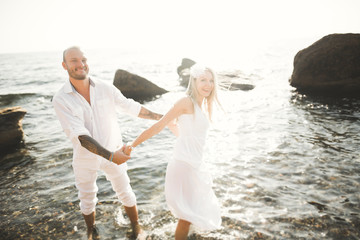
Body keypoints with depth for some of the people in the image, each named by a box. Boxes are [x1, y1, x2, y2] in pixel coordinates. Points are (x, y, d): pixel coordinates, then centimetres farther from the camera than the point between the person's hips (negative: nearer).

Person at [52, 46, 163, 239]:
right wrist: (110, 156, -39)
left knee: (125, 192, 15)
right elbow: (80, 136, -28)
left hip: (114, 151, 1)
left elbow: (131, 107, -4)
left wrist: (160, 117, -1)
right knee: (87, 199, 20)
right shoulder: (60, 100, -19)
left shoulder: (106, 89, -14)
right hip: (85, 158, 0)